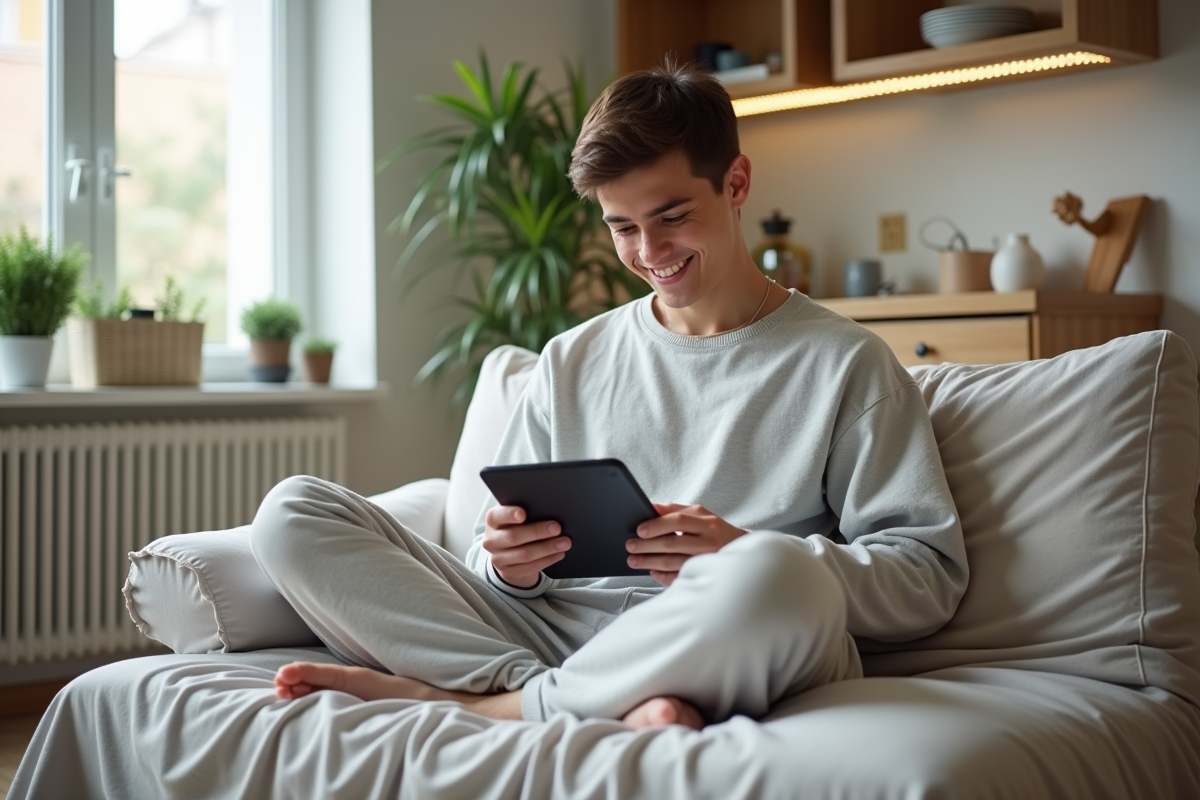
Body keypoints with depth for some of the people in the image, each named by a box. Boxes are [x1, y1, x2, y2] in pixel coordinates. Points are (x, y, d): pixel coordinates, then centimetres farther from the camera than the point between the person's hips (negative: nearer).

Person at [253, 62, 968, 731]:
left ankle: (476, 702, -16)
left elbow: (932, 576, 0)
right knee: (292, 513, -9)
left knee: (770, 574, -40)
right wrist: (509, 565, -5)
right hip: (549, 630, 4)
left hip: (727, 655, -4)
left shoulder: (842, 363, 9)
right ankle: (607, 711, -23)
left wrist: (744, 556, -15)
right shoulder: (572, 362, 22)